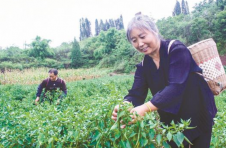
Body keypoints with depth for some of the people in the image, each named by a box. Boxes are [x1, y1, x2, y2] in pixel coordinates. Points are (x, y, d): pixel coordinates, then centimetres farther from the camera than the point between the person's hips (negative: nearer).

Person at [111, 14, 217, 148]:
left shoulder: (177, 50, -20)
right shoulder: (143, 67, -2)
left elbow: (176, 87, -32)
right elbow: (136, 94, -11)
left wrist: (146, 108, -44)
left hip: (197, 114, -4)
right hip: (171, 120, 5)